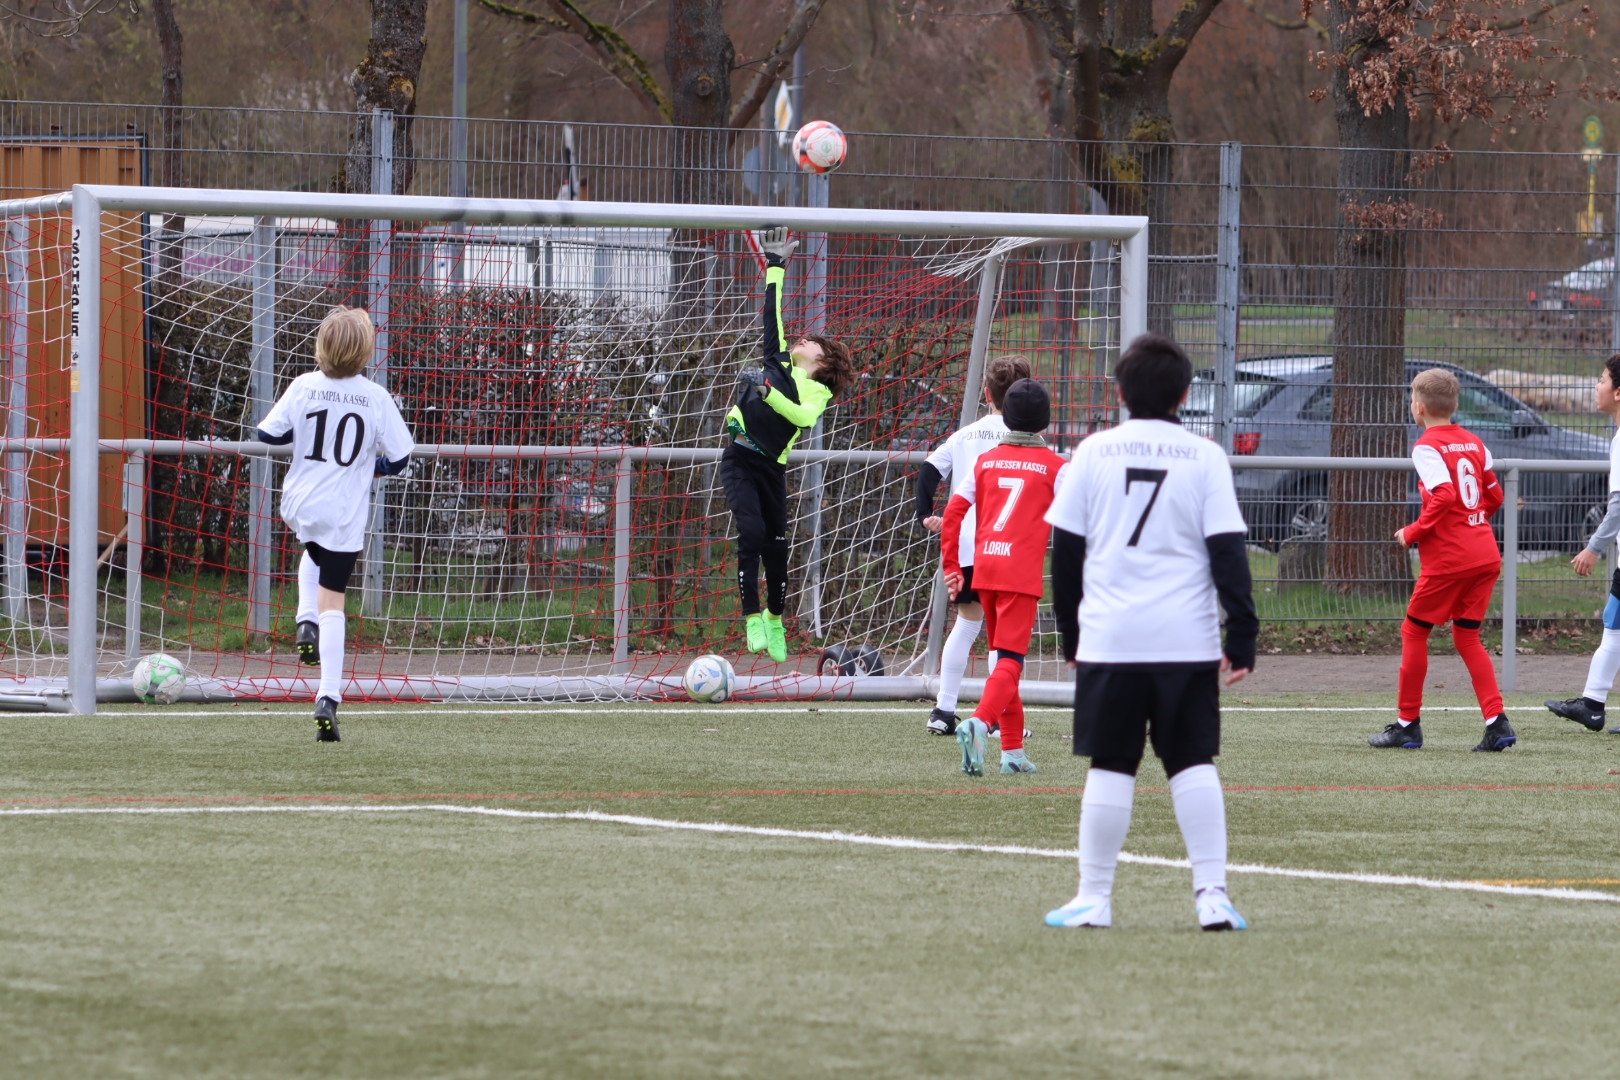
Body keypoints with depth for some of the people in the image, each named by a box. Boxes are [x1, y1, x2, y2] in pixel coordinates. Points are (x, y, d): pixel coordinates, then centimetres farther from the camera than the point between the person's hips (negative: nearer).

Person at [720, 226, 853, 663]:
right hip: (739, 459, 0)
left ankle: (774, 620, 25)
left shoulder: (819, 392, 5)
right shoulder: (781, 361, 12)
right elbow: (772, 315, 17)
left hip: (771, 467, 0)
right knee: (752, 532, -17)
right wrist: (775, 267, 19)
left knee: (777, 544, 5)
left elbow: (803, 417, -16)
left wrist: (770, 394, -25)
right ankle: (752, 617, -15)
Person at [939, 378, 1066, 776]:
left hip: (984, 568, 5)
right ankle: (979, 722, -35)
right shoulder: (1053, 466, 1)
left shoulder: (986, 461, 12)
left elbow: (954, 511, 6)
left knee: (1004, 656, 18)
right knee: (1010, 661, -9)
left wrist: (951, 566, 11)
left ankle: (1013, 749, 20)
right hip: (1023, 572, -5)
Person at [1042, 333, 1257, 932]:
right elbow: (1228, 551, -2)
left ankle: (1094, 897, 7)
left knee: (1110, 766, 5)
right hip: (1187, 639, 0)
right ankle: (1212, 894, -1)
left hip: (1108, 637, 0)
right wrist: (1242, 636, 1)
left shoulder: (1094, 452, 5)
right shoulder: (1205, 457, 2)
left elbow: (1065, 549, 7)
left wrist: (1070, 633, 16)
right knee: (1194, 764, 5)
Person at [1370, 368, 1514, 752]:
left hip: (1448, 558, -7)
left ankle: (1408, 724, 11)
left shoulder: (1427, 447, -10)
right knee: (1467, 636, 13)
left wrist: (1413, 533, -12)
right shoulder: (1474, 443, 12)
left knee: (1414, 631, 8)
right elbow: (1494, 497, 16)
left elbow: (1444, 495, -23)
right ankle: (1497, 722, -1)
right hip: (1485, 554, 7)